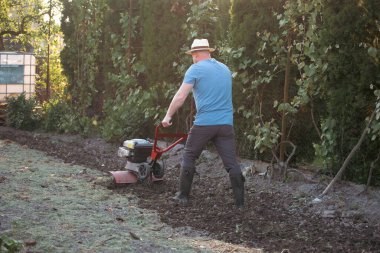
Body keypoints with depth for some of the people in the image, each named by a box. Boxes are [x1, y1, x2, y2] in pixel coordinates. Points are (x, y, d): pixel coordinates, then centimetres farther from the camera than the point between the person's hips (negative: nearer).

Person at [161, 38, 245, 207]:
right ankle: (240, 201, 0)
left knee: (189, 157, 13)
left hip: (204, 123, -4)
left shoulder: (195, 69, -3)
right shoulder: (225, 69, 16)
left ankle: (183, 195, 18)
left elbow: (180, 97, -8)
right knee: (231, 162, 3)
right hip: (226, 123, 4)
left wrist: (168, 116, 1)